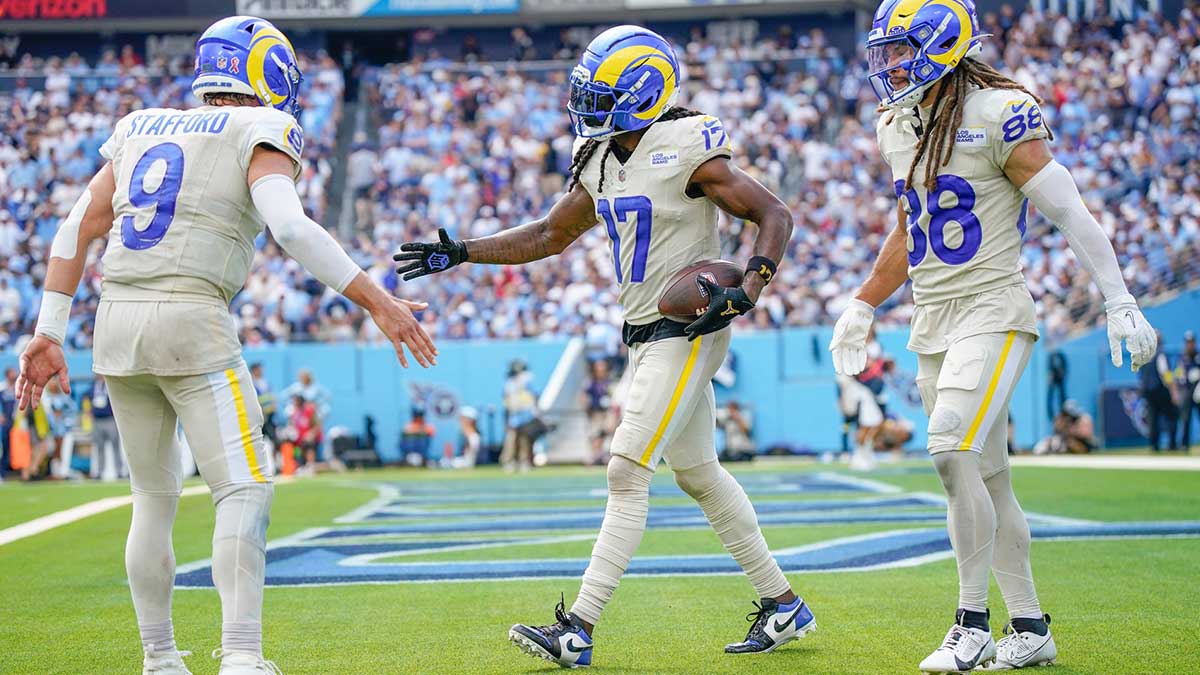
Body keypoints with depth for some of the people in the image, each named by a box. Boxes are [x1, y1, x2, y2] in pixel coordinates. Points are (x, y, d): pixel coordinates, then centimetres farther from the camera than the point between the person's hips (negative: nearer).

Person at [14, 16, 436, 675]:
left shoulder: (140, 128, 19)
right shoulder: (262, 132, 1)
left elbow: (76, 230, 14)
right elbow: (289, 226, -16)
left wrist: (49, 333, 15)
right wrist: (377, 302, -14)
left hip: (116, 322, 6)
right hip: (190, 323, -6)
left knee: (153, 498, 17)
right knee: (243, 489, -5)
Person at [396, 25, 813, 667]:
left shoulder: (687, 151, -16)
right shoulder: (602, 162, 9)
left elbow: (775, 215, -14)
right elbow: (548, 236, 20)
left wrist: (748, 290, -28)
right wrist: (459, 253, 14)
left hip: (688, 331, -9)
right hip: (646, 336, 9)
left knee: (627, 474, -11)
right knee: (698, 473, 14)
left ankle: (578, 630, -10)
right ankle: (783, 605, 24)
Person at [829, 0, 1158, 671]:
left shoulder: (999, 115, -12)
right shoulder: (896, 127, 11)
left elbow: (1070, 211, -12)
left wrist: (1121, 303, -16)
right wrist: (862, 307, 23)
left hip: (994, 312, -8)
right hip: (933, 324, 8)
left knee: (953, 451, -20)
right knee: (988, 479, 10)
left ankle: (973, 621, -10)